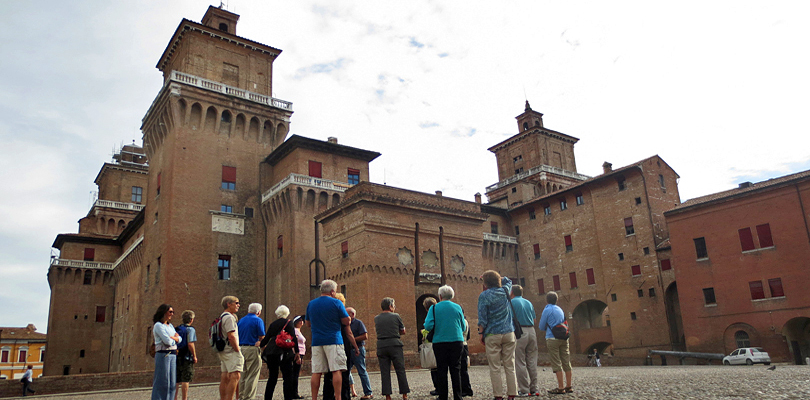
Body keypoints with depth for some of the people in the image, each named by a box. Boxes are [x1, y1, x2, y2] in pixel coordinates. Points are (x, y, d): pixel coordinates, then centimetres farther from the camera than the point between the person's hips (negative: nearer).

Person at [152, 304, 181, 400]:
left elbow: (179, 339, 14)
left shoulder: (170, 326, 19)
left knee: (172, 383, 6)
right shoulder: (158, 325, -6)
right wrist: (175, 339, 5)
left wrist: (172, 338, -6)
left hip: (173, 356, 8)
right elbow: (168, 341, -15)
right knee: (162, 382, -8)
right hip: (163, 355, -8)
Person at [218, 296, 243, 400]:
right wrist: (238, 350, -14)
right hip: (231, 352, -10)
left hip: (223, 352, 10)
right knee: (235, 376, -13)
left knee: (224, 378, 10)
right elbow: (231, 336, -19)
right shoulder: (229, 317, -12)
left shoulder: (221, 317, 19)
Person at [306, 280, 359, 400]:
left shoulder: (311, 304, 13)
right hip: (333, 340, -5)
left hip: (316, 341, 5)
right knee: (336, 370, -3)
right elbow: (347, 322, -1)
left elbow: (308, 324, 22)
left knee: (316, 372, 5)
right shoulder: (336, 303, -2)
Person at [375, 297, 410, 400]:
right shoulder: (396, 316, -1)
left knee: (385, 372, 5)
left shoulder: (376, 318, 7)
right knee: (400, 370, 5)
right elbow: (403, 331, 8)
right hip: (395, 345, -3)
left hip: (381, 345, 3)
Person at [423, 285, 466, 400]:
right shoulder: (457, 307, 4)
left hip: (440, 342, -1)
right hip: (457, 342, 2)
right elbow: (463, 327, 10)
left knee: (442, 370, 6)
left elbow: (428, 326, -11)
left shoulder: (434, 308, -3)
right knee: (456, 369, 6)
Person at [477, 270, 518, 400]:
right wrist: (496, 276, 26)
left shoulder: (484, 295, -5)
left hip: (492, 335, -4)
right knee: (510, 366, 6)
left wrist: (481, 333, 0)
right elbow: (508, 281, 32)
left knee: (495, 368, 1)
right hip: (508, 333, 4)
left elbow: (482, 318, -8)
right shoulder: (505, 291, 8)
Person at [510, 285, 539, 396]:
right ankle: (534, 389, 10)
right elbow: (534, 319, 17)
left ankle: (524, 390, -2)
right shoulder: (529, 303, 16)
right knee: (532, 361, 9)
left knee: (520, 363, -2)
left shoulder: (512, 302, -2)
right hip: (531, 331, 6)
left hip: (519, 332, -6)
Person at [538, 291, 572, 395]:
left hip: (553, 338, -6)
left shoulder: (547, 310, -5)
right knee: (566, 362, 7)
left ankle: (560, 388, -5)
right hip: (564, 338, 7)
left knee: (556, 364, -4)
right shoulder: (560, 309, 15)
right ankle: (569, 387, 12)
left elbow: (541, 327, 0)